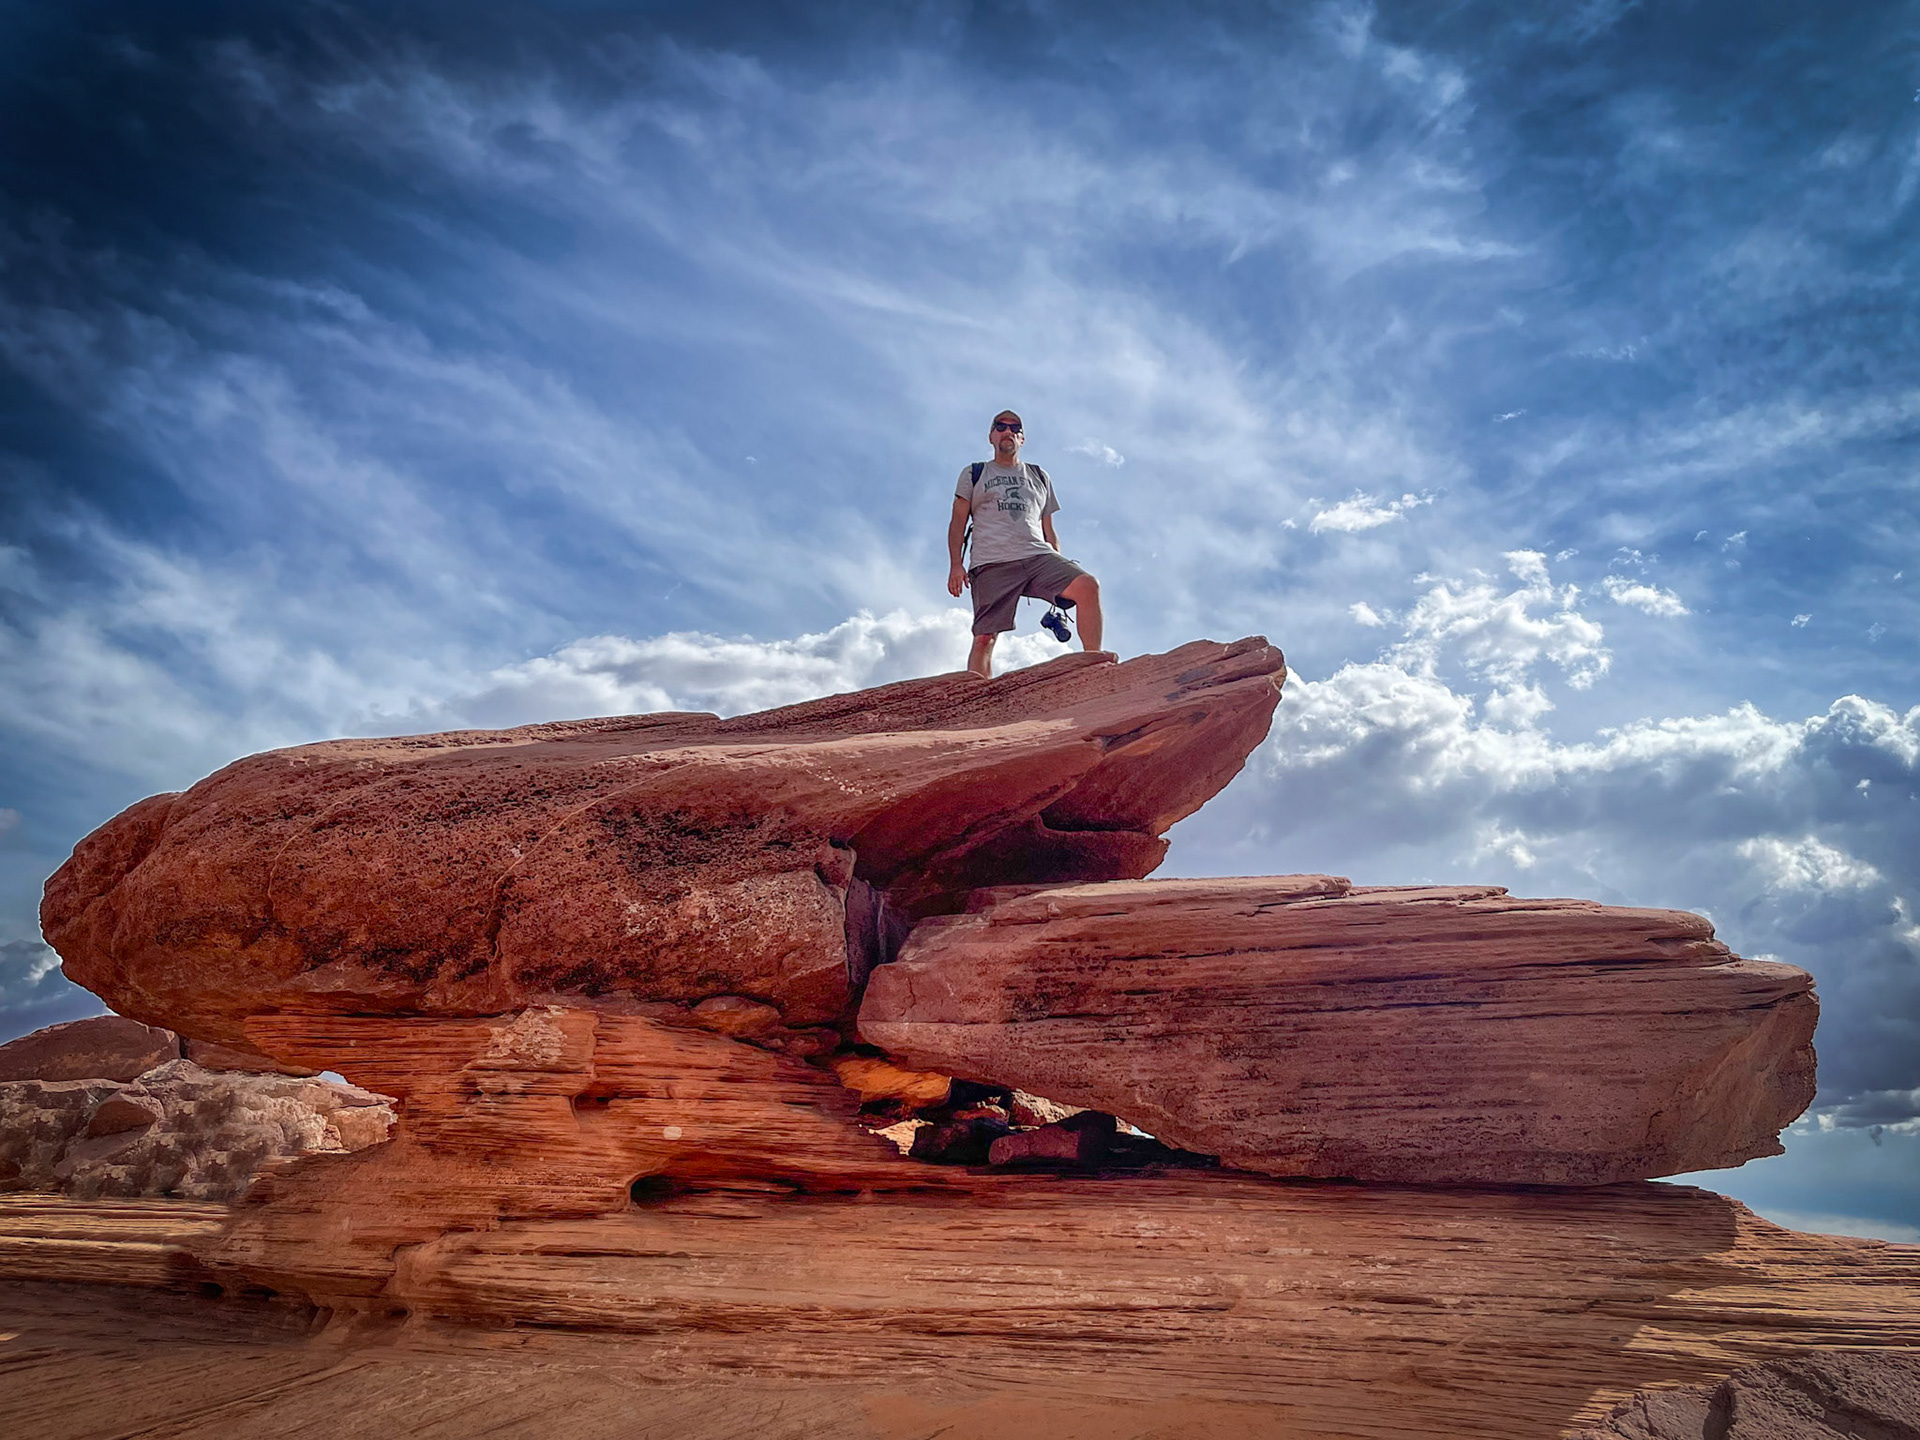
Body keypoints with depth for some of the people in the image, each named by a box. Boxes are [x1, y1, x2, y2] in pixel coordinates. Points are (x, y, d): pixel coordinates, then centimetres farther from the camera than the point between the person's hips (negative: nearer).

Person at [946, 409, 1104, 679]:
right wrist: (956, 564, -4)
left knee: (1088, 586, -23)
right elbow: (958, 521, 11)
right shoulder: (974, 474, 19)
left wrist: (1061, 575, 16)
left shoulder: (1039, 477, 26)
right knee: (984, 637, -13)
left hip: (1039, 556, 2)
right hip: (992, 563, -2)